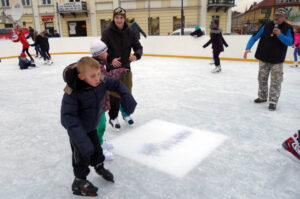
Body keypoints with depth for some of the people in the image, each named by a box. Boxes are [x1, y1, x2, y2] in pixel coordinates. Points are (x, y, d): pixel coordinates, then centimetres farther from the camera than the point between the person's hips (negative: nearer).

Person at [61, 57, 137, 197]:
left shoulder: (101, 81, -20)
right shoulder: (72, 93, -35)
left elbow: (116, 84, -4)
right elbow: (68, 117, -38)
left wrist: (127, 99, -16)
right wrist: (81, 140, -44)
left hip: (92, 126, 5)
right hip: (78, 129, -5)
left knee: (96, 148, 24)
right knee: (82, 155, 10)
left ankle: (99, 167, 53)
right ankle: (79, 181, 34)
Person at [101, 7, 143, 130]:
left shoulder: (130, 33, 2)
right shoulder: (107, 33, -9)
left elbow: (138, 47, 4)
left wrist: (136, 55, -18)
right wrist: (110, 60, -31)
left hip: (126, 68, 4)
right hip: (112, 69, -4)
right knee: (115, 94, -1)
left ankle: (125, 114, 34)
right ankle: (113, 118, 17)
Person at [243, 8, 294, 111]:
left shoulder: (288, 28, -3)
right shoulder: (266, 26, 0)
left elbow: (290, 42, -13)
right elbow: (255, 37, -2)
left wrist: (280, 35, -27)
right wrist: (248, 48, -16)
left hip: (277, 61, -2)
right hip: (264, 58, 2)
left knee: (276, 81, -3)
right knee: (262, 79, 11)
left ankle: (273, 102, 5)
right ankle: (262, 97, 29)